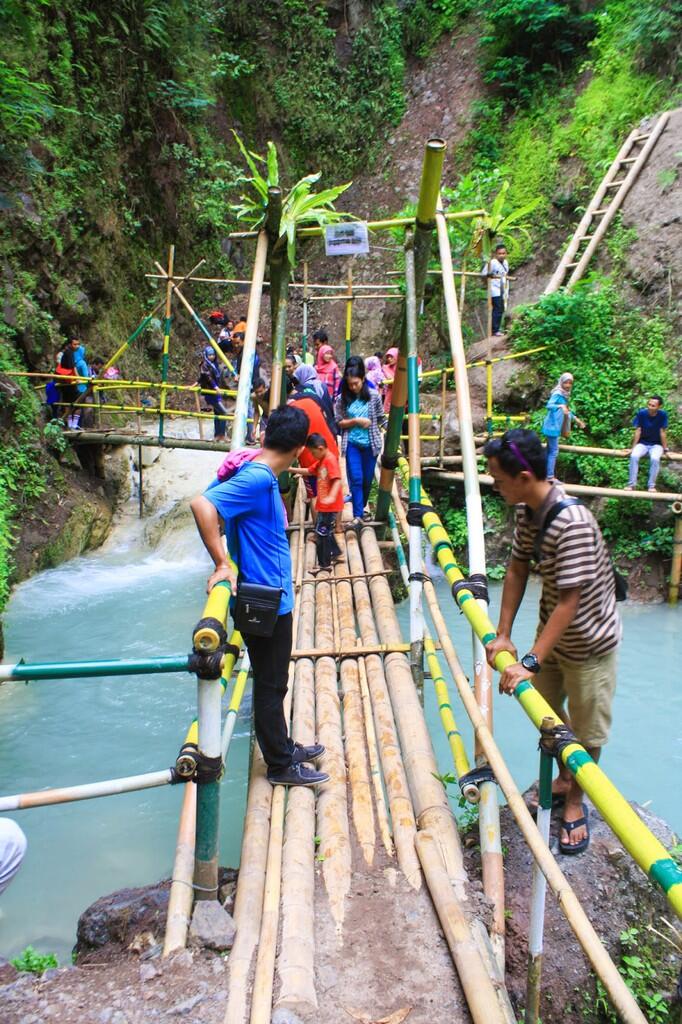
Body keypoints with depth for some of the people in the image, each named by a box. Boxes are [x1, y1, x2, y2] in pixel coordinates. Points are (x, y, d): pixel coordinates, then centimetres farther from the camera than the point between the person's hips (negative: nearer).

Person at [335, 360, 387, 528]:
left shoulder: (374, 396, -3)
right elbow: (339, 422, 1)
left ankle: (361, 507, 31)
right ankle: (357, 515, -5)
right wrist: (356, 421, -13)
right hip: (351, 444, -1)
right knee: (356, 479, -8)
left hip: (370, 443, 1)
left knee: (368, 479, 10)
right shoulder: (342, 399, -2)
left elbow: (381, 419, 4)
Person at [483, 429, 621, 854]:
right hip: (551, 632, 8)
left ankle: (575, 802, 34)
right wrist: (503, 635, -5)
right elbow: (517, 569, -1)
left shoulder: (573, 523, -34)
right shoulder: (528, 511, -8)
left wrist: (531, 662, -34)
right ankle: (564, 778, 47)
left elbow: (568, 602, -33)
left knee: (586, 728, 10)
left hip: (589, 641, -7)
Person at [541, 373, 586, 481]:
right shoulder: (557, 394, -15)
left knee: (550, 451, 12)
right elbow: (549, 405, -30)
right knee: (554, 451, -7)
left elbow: (566, 411, 25)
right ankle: (550, 476, -4)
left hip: (556, 426, 9)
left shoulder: (565, 395, 12)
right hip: (552, 426, -9)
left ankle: (546, 474, 18)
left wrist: (576, 419, 30)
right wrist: (560, 406, -46)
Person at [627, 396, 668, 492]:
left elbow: (662, 432, -9)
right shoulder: (641, 413, -11)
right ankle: (632, 484, -23)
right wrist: (633, 448, -3)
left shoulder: (662, 415, -14)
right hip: (643, 443, 1)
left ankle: (651, 486, -20)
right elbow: (638, 431, -6)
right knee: (634, 456, -30)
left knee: (655, 459, -33)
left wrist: (665, 449, -4)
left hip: (656, 444, -1)